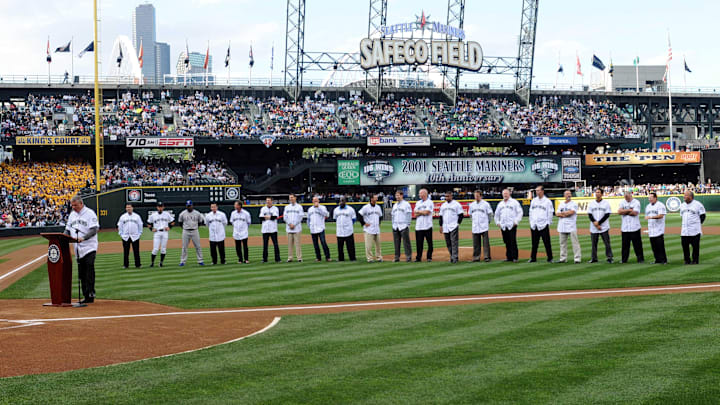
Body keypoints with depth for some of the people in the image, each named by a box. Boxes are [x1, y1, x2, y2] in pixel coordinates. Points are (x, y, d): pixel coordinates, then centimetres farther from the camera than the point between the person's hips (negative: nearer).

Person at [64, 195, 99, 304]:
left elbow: (94, 229, -15)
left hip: (89, 247, -7)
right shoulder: (72, 215, 16)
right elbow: (68, 229, 20)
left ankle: (91, 294, -17)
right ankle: (86, 296, 9)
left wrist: (83, 238, -29)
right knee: (81, 273, 6)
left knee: (89, 270, -16)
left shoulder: (90, 213, -6)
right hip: (78, 249, 7)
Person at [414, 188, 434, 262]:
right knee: (419, 243, 3)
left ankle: (429, 257, 8)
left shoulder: (430, 202, -1)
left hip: (427, 226, -5)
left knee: (429, 242, 0)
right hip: (418, 226, 5)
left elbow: (426, 212, -14)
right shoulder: (418, 203, 17)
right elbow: (415, 214, 9)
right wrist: (423, 212, -7)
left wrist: (418, 212, 0)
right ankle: (418, 257, 9)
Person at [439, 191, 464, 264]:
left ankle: (454, 257, -14)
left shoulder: (456, 204, 0)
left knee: (454, 242, -12)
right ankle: (452, 256, 16)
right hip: (445, 227, 6)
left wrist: (458, 223, -9)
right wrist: (441, 225, 12)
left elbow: (461, 215, -1)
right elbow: (441, 216, 19)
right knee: (448, 243, 7)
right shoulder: (443, 205, 16)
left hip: (453, 227, -6)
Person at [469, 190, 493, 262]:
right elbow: (470, 214, 22)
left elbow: (490, 214, 6)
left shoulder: (485, 204, -1)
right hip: (475, 227, 4)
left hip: (484, 227, -4)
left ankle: (487, 257, -3)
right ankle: (476, 257, 11)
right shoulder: (472, 205, 10)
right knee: (476, 243, 5)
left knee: (486, 243, -5)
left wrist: (488, 221, 8)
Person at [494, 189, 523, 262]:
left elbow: (520, 212, -1)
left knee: (513, 242, -9)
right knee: (507, 242, 6)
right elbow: (496, 214, 28)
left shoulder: (514, 202, 3)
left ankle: (514, 257, -7)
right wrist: (497, 222, 15)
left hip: (512, 225, -5)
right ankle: (509, 257, 11)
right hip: (503, 226, 5)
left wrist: (516, 221, -10)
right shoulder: (500, 204, 18)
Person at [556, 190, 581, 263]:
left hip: (571, 226, -5)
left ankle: (577, 258, -7)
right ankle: (563, 258, 15)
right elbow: (557, 214, 3)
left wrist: (563, 213, -3)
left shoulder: (574, 204, 1)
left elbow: (571, 212, -16)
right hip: (562, 227, 5)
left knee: (575, 242, -7)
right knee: (562, 243, 8)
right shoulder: (561, 204, 15)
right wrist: (567, 214, -10)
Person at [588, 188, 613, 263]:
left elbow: (607, 215, -6)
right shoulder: (591, 203, 8)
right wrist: (596, 224, -11)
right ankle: (594, 258, 11)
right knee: (594, 243, 4)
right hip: (593, 228, 2)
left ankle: (609, 258, 1)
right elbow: (590, 215, 2)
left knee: (607, 243, -4)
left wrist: (598, 222, -14)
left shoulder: (606, 203, 1)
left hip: (604, 227, -2)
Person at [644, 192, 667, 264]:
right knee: (654, 246, 5)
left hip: (659, 231, -7)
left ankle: (663, 260, -3)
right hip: (651, 231, 7)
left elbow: (661, 215, -19)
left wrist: (651, 217, -25)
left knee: (660, 245, -8)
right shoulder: (648, 206, 17)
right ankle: (657, 260, 12)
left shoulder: (660, 205, -6)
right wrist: (648, 229, 16)